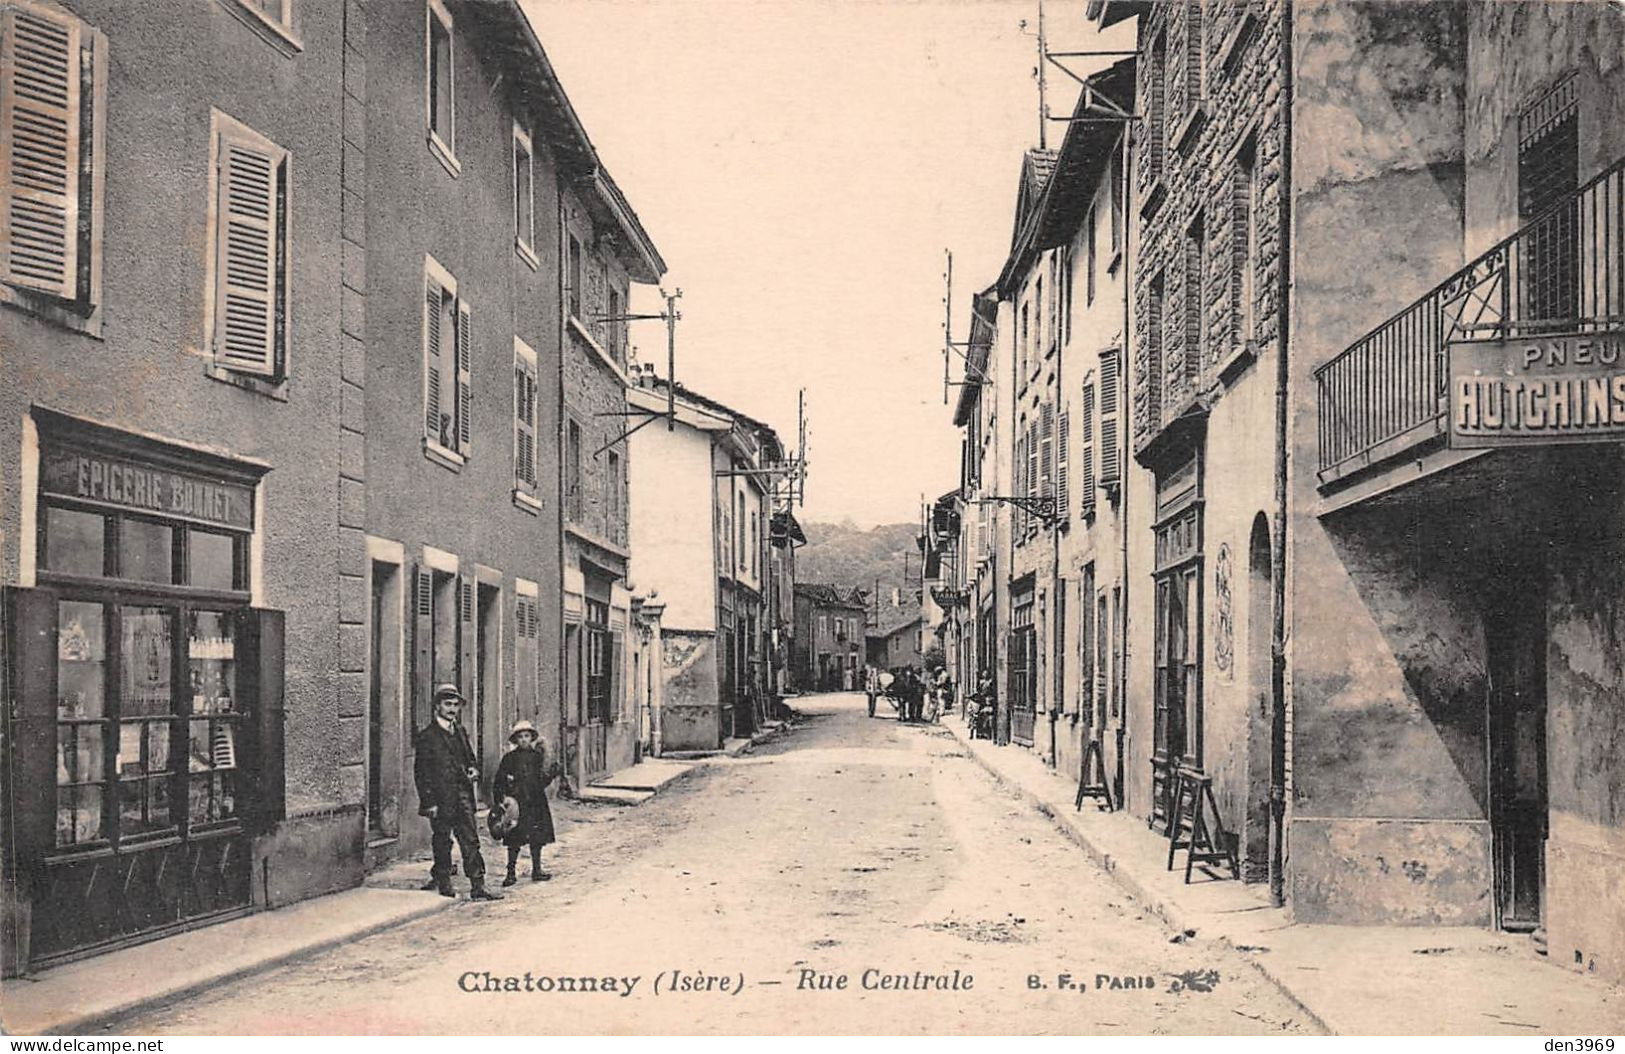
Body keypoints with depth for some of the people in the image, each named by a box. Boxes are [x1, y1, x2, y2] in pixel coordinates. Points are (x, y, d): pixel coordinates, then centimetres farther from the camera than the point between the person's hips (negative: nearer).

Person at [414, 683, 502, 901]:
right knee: (442, 843, 5)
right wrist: (429, 802, -13)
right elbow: (420, 772, -9)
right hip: (441, 799, -6)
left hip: (463, 797, 6)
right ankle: (444, 883, 19)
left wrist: (473, 771, 2)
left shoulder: (459, 731, 14)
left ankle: (478, 887, 2)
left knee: (471, 841, 2)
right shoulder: (427, 735, -7)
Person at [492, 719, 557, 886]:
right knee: (514, 840, -3)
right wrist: (499, 802, -6)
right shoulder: (510, 758, 1)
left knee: (537, 838, 6)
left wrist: (551, 774, -11)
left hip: (536, 802, 3)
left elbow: (543, 781, 8)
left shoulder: (538, 756, 8)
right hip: (516, 803, -3)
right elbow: (498, 783, 2)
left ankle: (536, 870, 17)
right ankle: (511, 872, 4)